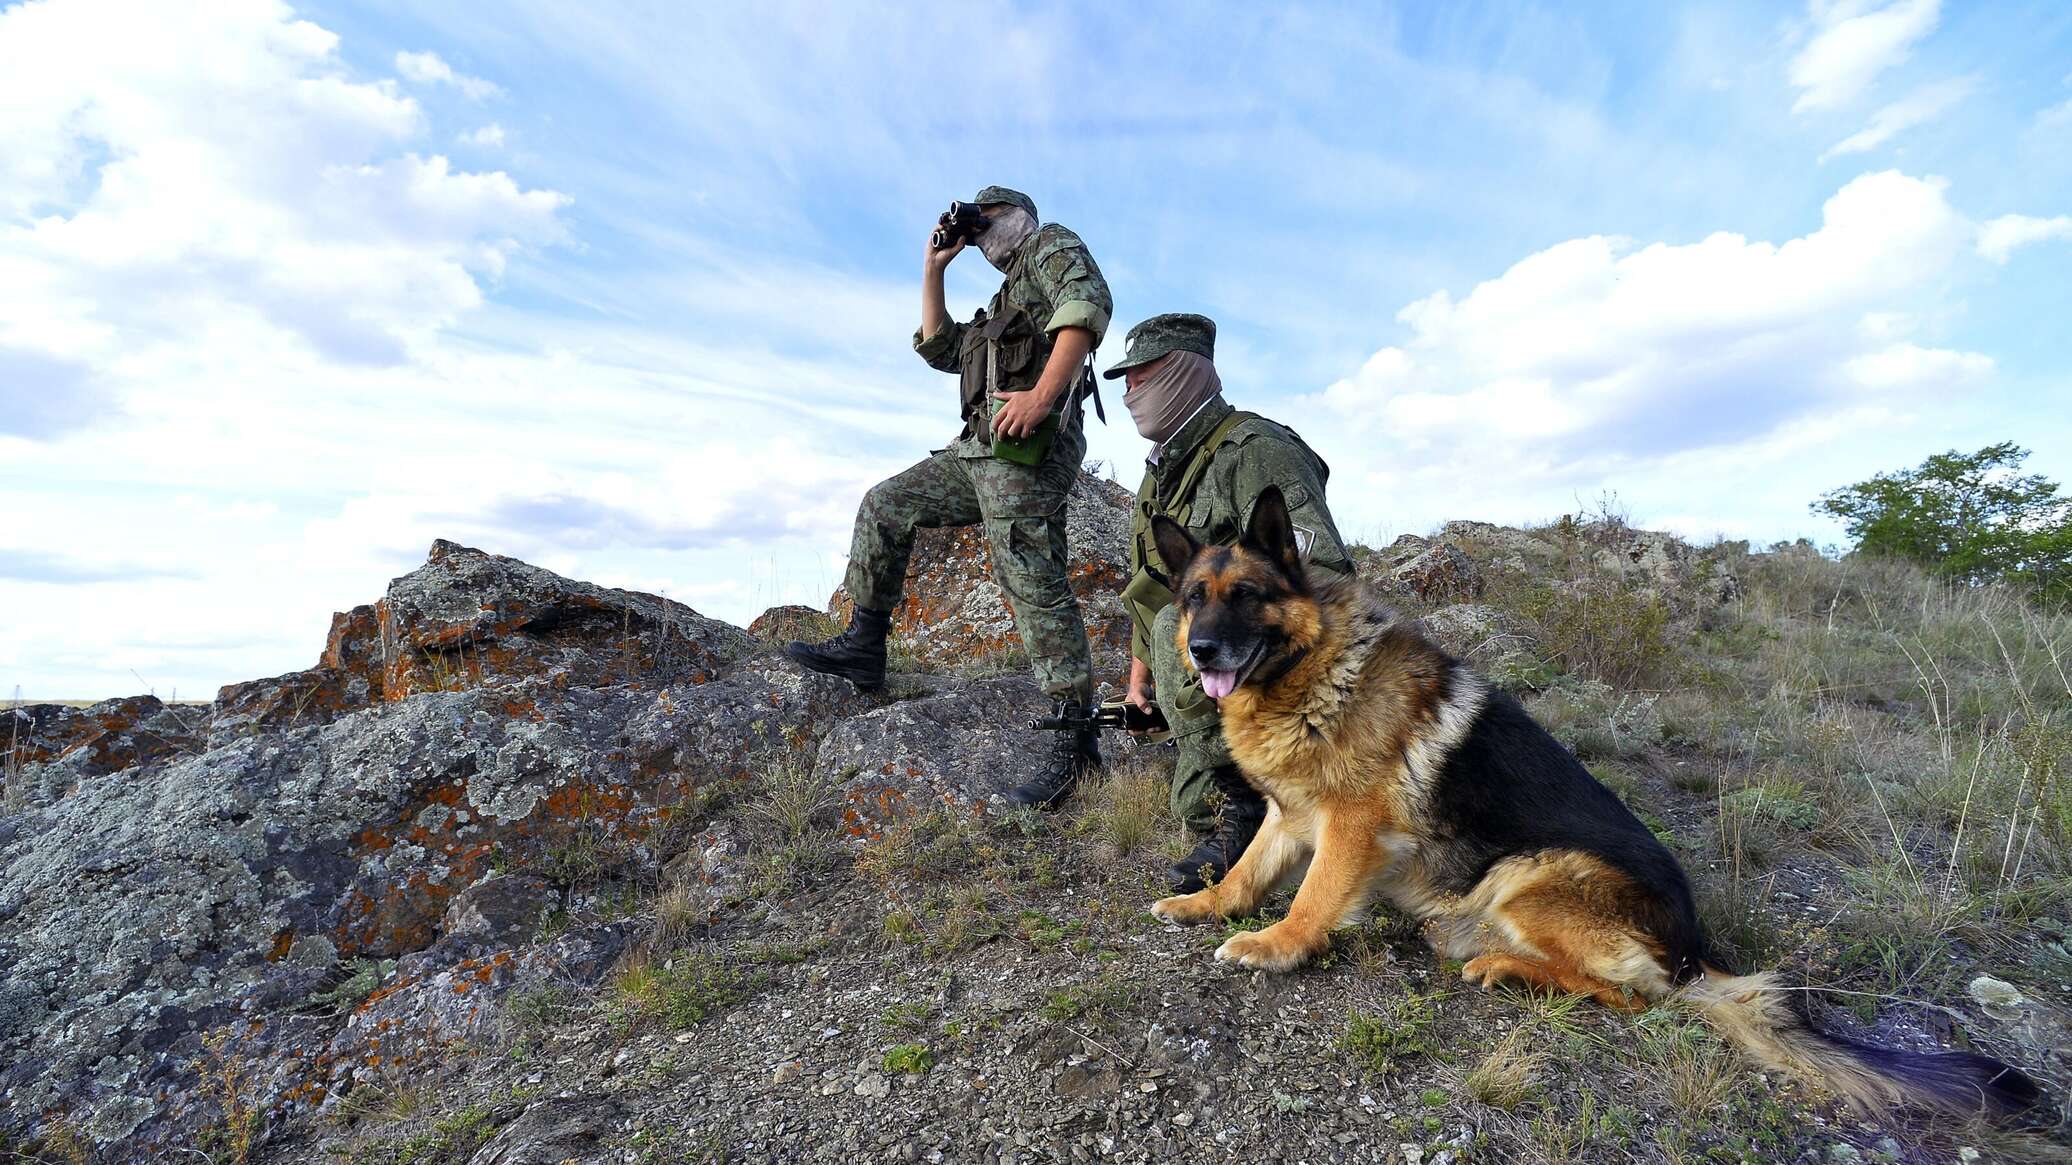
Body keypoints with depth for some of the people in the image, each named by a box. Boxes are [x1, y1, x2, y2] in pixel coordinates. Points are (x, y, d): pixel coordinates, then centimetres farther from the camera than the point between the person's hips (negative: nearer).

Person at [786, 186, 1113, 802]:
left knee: (1033, 584, -17)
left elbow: (1089, 302, -14)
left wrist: (1042, 394, -25)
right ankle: (864, 647, 15)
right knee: (886, 505, 12)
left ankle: (1075, 742, -15)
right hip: (981, 448, 10)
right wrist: (933, 269, 30)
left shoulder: (1052, 244, 9)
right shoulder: (1005, 302, 36)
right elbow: (939, 349, 34)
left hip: (1027, 446, -10)